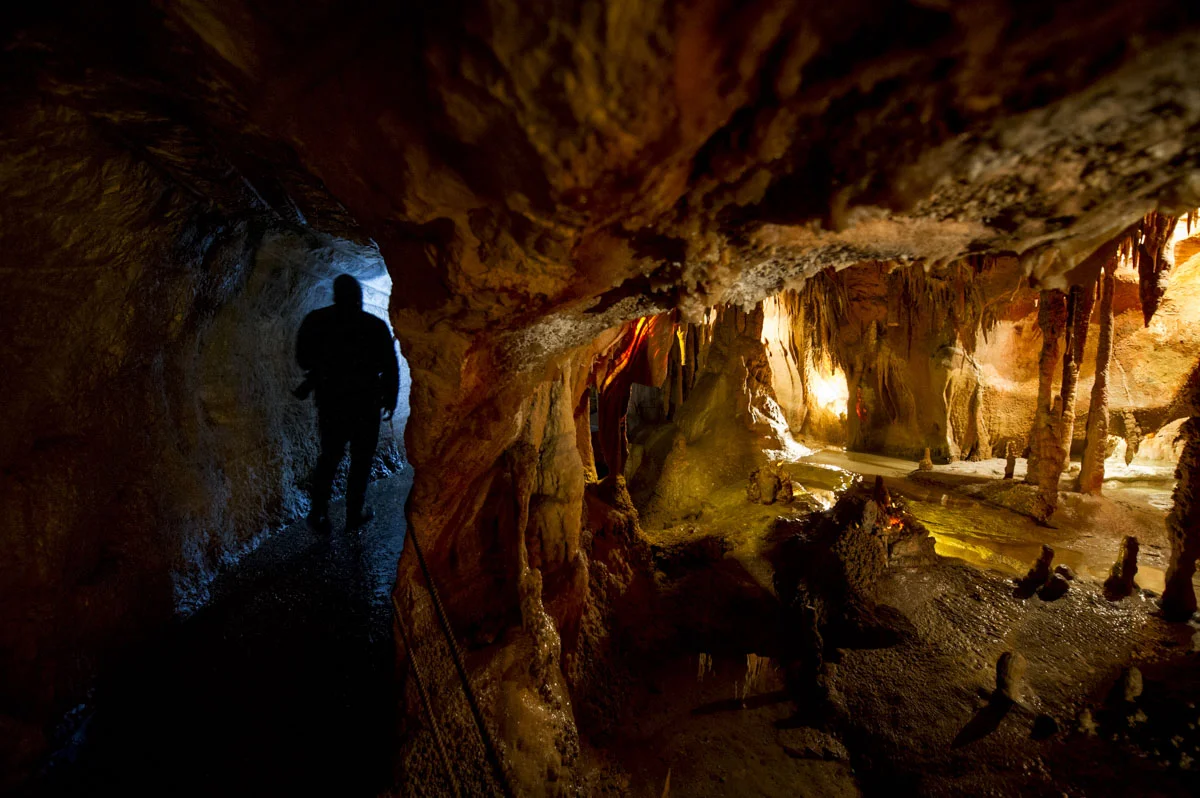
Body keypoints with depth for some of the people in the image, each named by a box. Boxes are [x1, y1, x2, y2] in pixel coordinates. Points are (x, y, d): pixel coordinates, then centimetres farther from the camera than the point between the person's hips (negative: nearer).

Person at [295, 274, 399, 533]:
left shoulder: (316, 321, -6)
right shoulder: (375, 326, -13)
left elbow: (303, 359, 1)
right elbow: (390, 367, -11)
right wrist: (390, 399, 1)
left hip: (330, 401, 2)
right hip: (366, 404, -2)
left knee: (329, 455, 17)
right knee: (361, 459, 13)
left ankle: (319, 514, 19)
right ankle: (355, 512, 22)